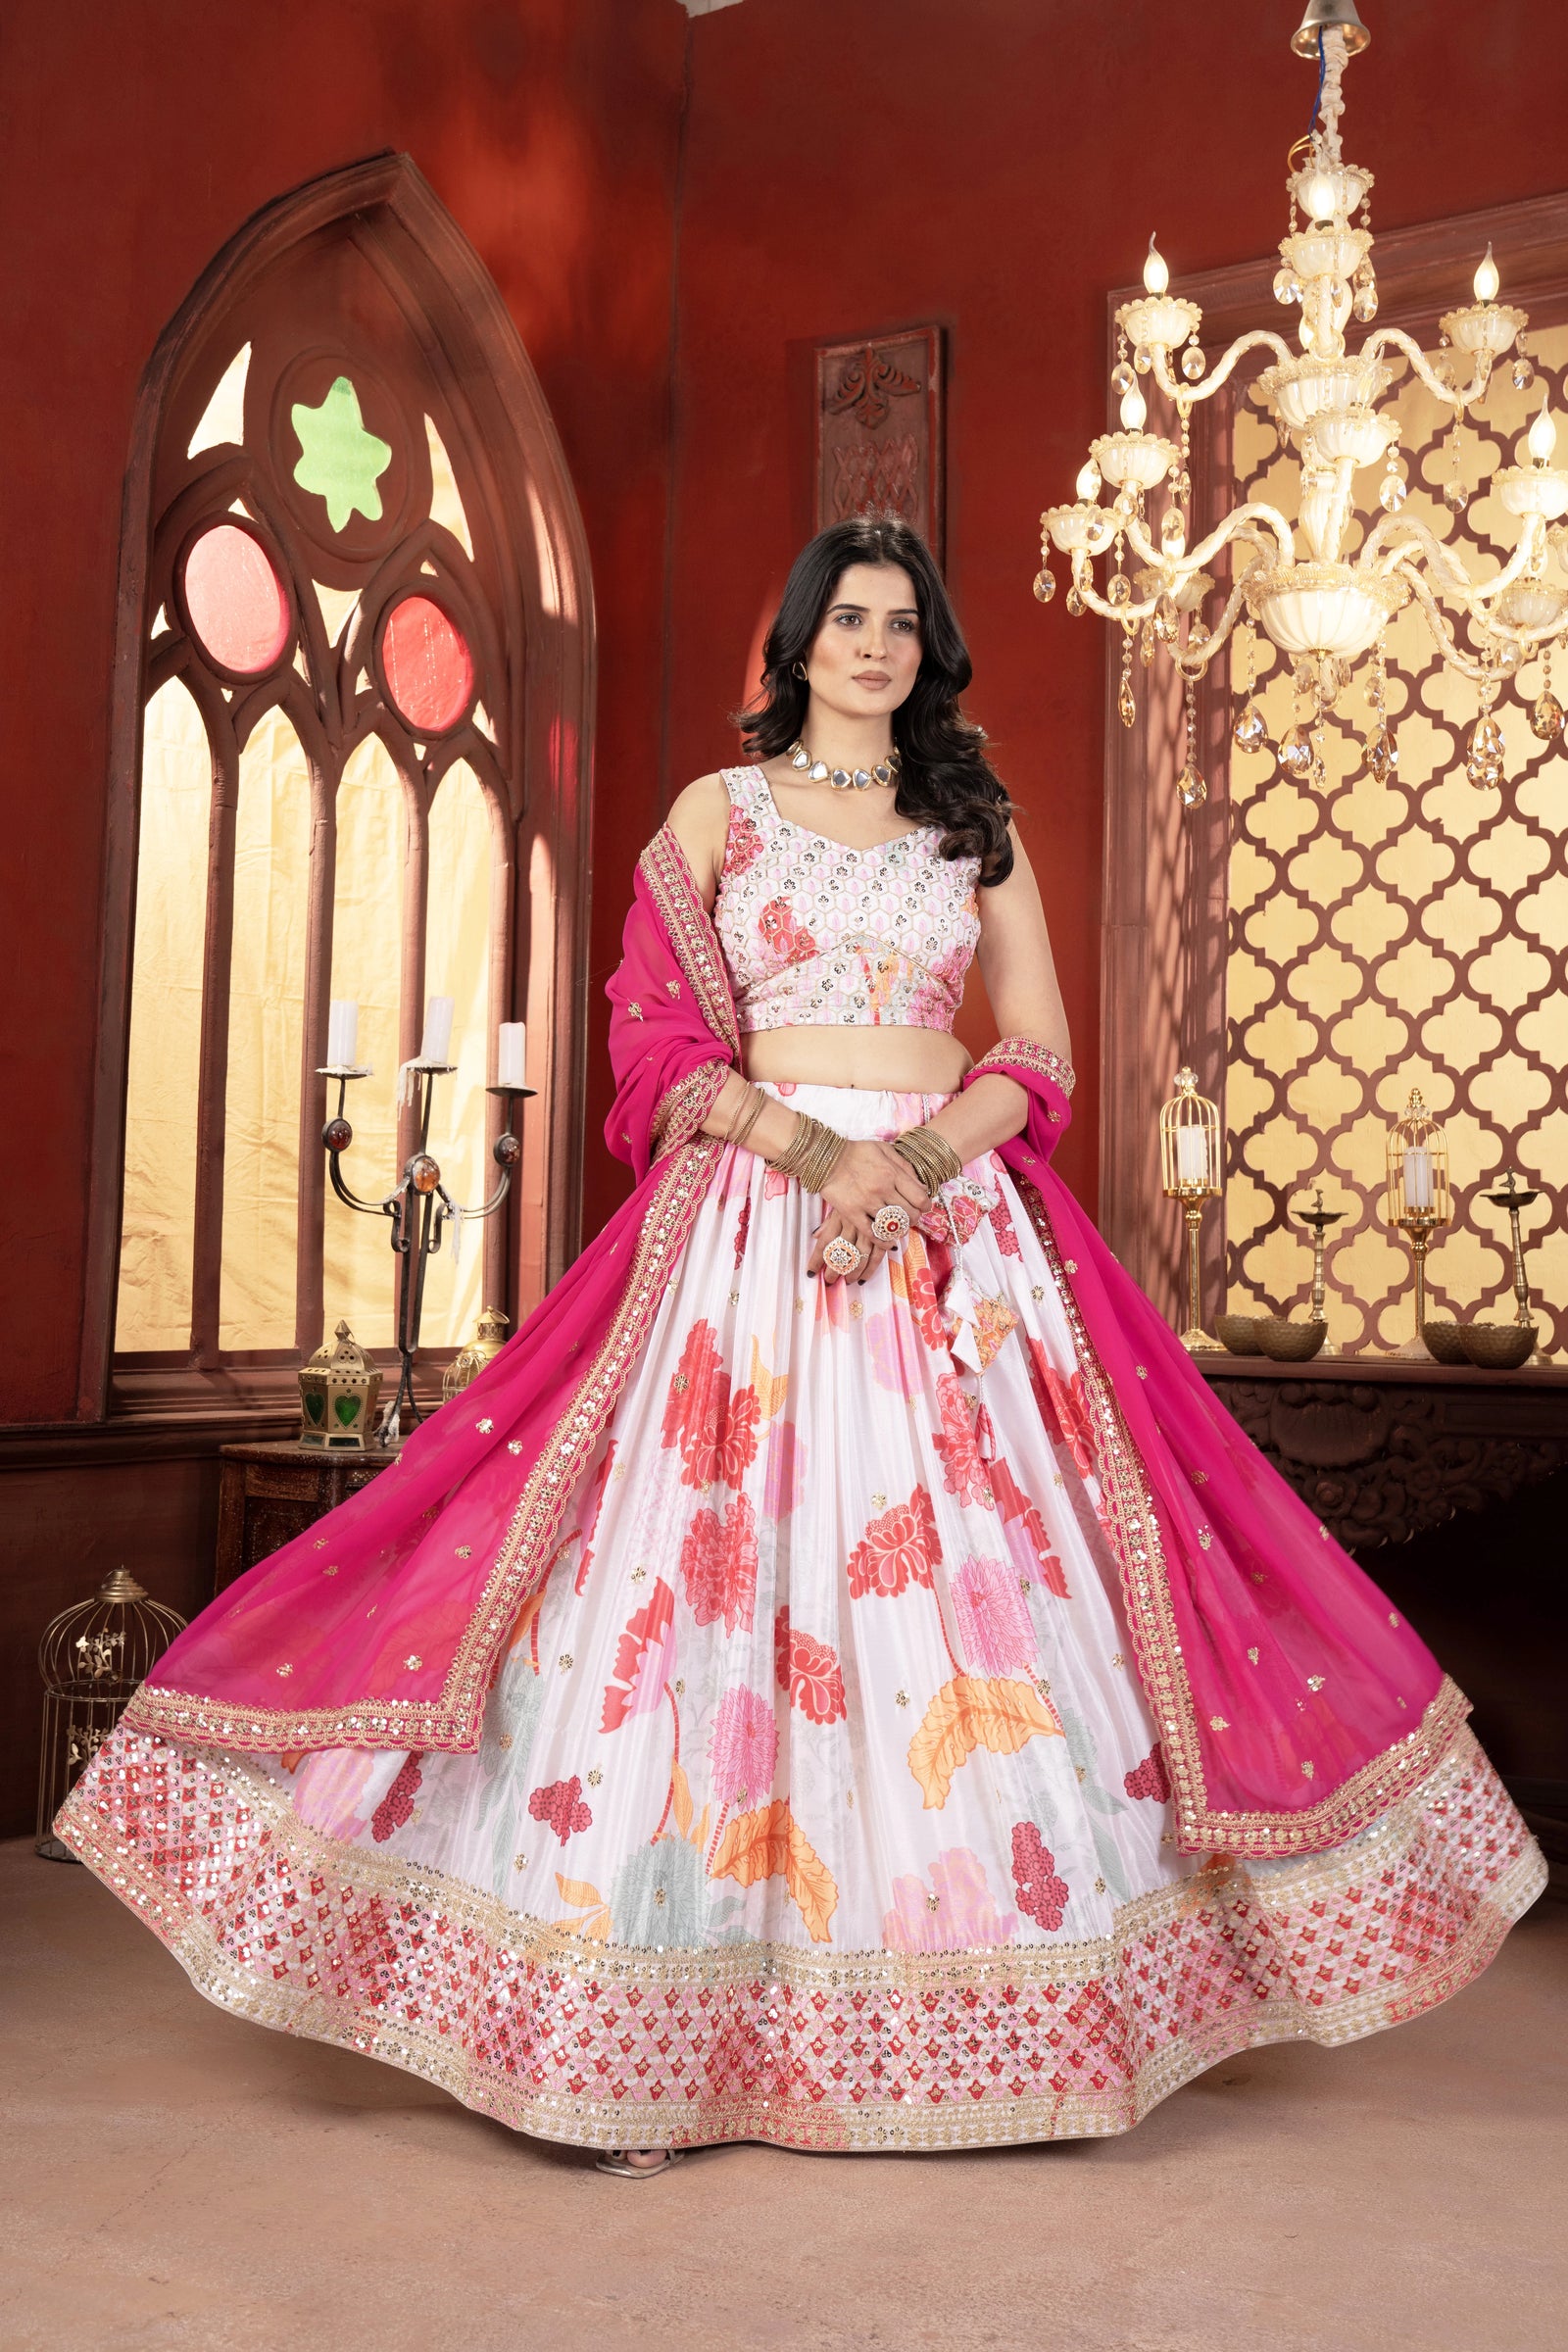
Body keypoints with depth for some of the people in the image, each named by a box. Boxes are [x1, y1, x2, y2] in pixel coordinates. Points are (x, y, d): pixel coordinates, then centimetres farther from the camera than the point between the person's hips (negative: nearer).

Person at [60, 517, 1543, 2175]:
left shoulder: (979, 825, 15)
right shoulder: (720, 810, 11)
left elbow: (1039, 1053, 8)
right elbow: (656, 1039, 1)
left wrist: (914, 1158, -10)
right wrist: (810, 1145, -14)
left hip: (954, 1218, 2)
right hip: (753, 1217, -2)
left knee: (986, 1580, -3)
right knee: (711, 1567, -8)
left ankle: (988, 2011, 9)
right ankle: (659, 2030, 1)